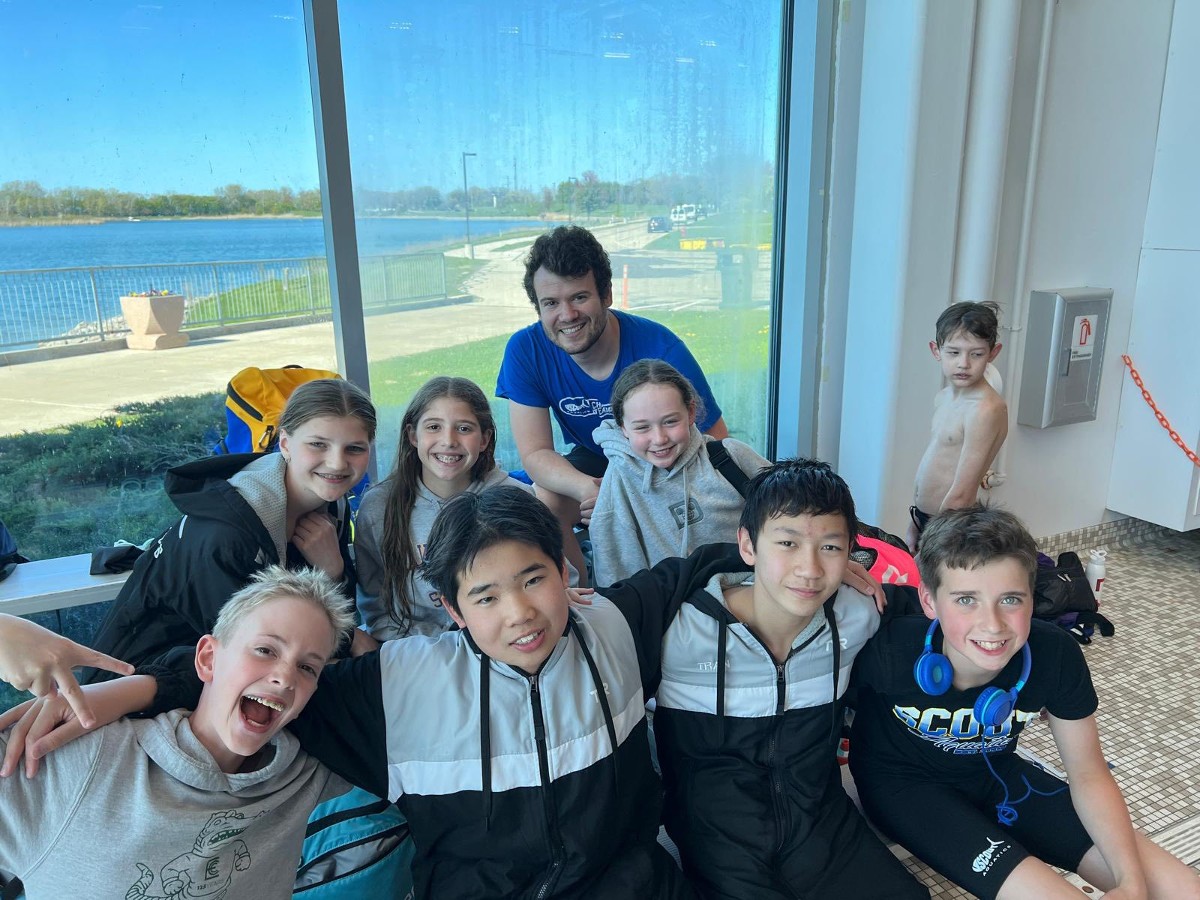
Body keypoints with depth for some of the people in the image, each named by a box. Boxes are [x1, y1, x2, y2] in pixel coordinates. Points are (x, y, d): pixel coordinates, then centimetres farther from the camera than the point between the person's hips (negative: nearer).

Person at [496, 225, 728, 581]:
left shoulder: (660, 349, -28)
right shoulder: (525, 351, -20)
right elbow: (534, 453, -19)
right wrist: (588, 488, -40)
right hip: (594, 461, 3)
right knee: (544, 505, -25)